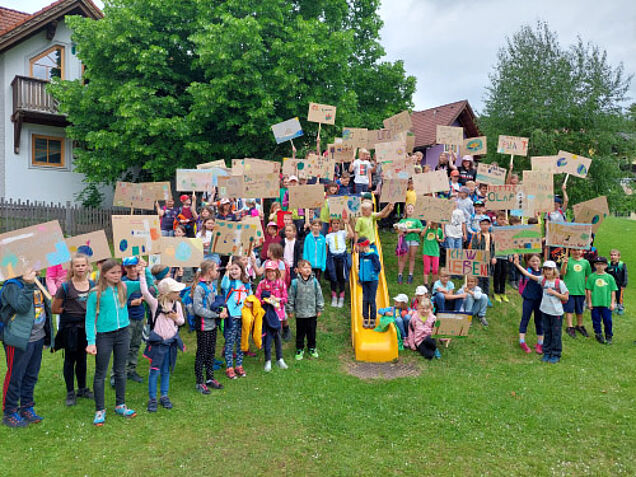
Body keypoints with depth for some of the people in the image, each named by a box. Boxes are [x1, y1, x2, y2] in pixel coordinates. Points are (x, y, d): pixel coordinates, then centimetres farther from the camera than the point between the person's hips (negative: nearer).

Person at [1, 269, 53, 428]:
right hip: (19, 340, -7)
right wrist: (27, 285, -32)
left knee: (31, 375, 16)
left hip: (38, 338, 7)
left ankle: (26, 408, 29)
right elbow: (22, 307, -27)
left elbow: (46, 305, 19)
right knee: (15, 376, 3)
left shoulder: (37, 283, 10)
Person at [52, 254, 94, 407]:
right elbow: (54, 309, -4)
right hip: (70, 326, -3)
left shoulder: (93, 285, 1)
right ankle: (70, 393, 18)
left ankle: (82, 389, 29)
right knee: (70, 359, 6)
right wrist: (70, 311, -6)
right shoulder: (66, 287, -10)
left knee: (82, 358, 15)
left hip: (86, 325, 4)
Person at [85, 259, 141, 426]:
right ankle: (100, 410, 20)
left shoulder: (125, 287, 1)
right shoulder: (96, 293, -8)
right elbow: (90, 318, -7)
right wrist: (91, 342, -13)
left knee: (120, 371, 15)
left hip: (123, 333, 3)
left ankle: (120, 405, 29)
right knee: (100, 374, 7)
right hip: (104, 335, -3)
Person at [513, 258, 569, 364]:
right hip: (545, 311, 4)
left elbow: (566, 297, -6)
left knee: (556, 334, 5)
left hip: (556, 312, -4)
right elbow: (528, 275, -4)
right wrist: (517, 264, -9)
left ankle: (556, 355, 17)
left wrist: (554, 293, -17)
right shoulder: (542, 279, 0)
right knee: (546, 333, 14)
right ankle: (547, 353, 25)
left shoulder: (559, 282, -10)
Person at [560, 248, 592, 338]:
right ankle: (569, 327, 11)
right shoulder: (568, 260, -5)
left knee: (580, 310, 16)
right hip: (569, 290, -3)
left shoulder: (585, 262, 5)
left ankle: (579, 326, 32)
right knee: (569, 309, 2)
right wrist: (564, 263, -30)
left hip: (581, 290, 4)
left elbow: (587, 276, 13)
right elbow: (562, 273, -14)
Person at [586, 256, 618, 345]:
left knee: (608, 320, 5)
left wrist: (612, 303, 0)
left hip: (606, 304, 0)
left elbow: (613, 291, 5)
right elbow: (589, 290, 3)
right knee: (596, 320, 7)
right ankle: (598, 335, 22)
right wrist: (589, 302, 1)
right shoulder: (592, 276, 1)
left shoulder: (609, 277, 1)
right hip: (595, 303, 0)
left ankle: (609, 337, 21)